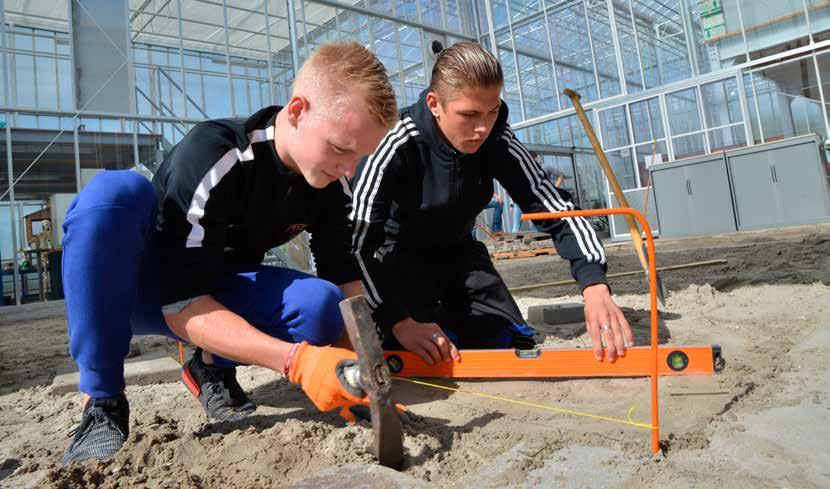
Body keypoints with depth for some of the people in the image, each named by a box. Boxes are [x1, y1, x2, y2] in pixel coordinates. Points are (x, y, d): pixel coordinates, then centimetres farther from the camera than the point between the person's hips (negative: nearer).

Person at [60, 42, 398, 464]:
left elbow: (345, 281, -9)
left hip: (218, 293, 4)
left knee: (319, 305, -28)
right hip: (140, 287, -3)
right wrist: (297, 360, -44)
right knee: (115, 190, -36)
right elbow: (182, 306, -33)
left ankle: (213, 367, 2)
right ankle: (101, 405, -24)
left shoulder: (332, 185, -13)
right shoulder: (212, 156, -31)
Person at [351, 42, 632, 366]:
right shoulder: (399, 145, -30)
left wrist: (595, 286, -37)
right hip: (398, 254, -4)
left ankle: (450, 312, 25)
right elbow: (359, 240, -33)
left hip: (457, 254, 4)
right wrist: (399, 321, -44)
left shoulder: (499, 144, -18)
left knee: (513, 345, 0)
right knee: (425, 360, -20)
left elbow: (556, 209, -20)